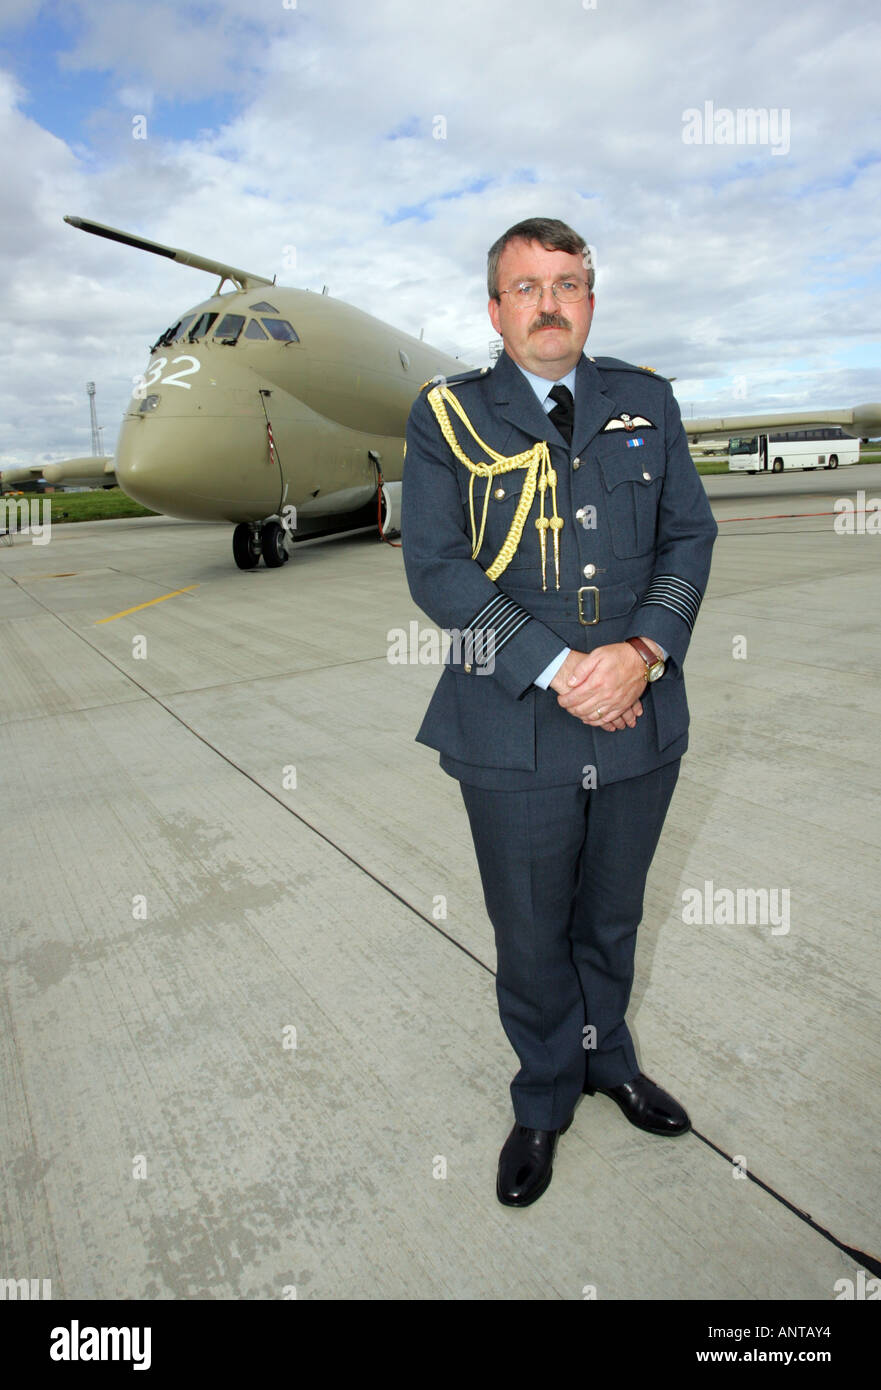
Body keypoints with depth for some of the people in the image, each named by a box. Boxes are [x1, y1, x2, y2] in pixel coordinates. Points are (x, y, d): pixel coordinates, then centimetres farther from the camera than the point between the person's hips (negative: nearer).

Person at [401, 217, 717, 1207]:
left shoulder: (647, 402, 8)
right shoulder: (447, 417, -2)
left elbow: (689, 536, 4)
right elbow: (435, 569, -11)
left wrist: (641, 652, -14)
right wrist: (558, 669, -18)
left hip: (641, 718, 3)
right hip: (514, 732, -2)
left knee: (613, 917, 22)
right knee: (531, 934, 13)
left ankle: (606, 1056, 49)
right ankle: (546, 1097, 40)